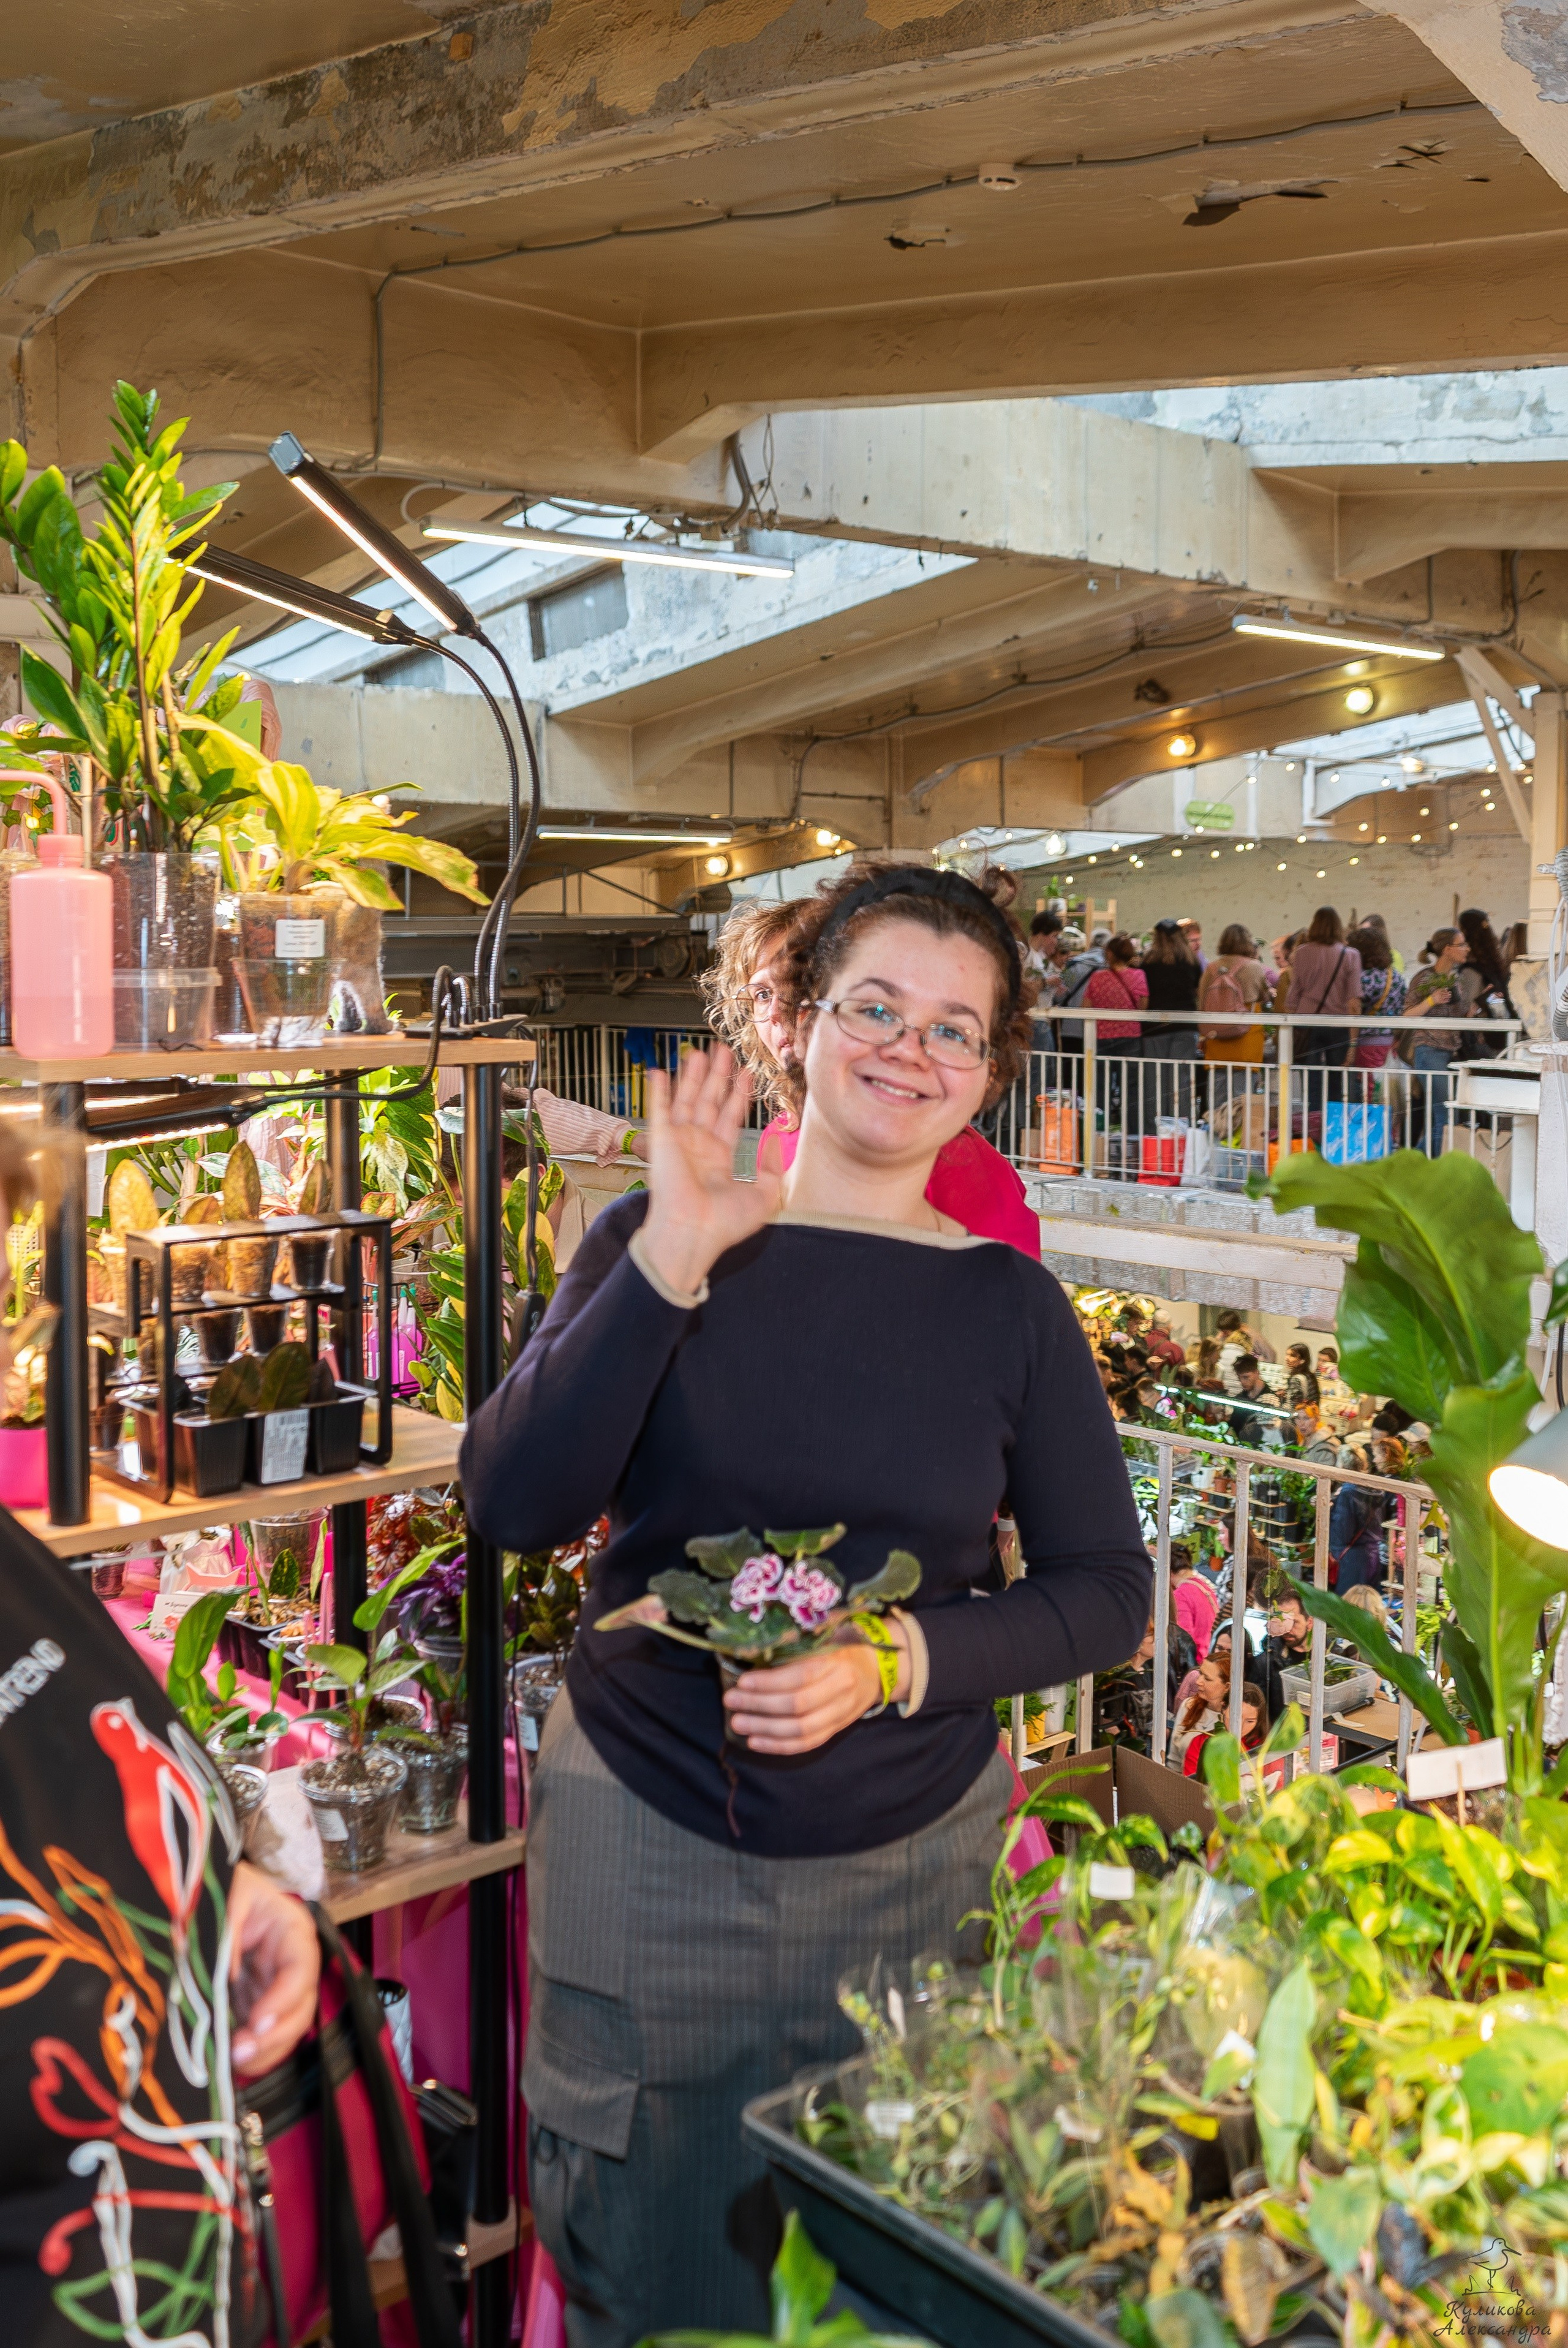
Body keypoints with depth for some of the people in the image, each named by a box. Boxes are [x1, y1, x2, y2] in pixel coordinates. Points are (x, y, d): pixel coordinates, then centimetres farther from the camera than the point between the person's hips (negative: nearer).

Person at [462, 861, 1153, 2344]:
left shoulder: (1008, 1305, -3)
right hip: (646, 1842, 0)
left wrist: (898, 1658, -17)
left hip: (913, 1859, 1)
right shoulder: (655, 1243, -5)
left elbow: (1107, 1589, -1)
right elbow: (511, 1508, -15)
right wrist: (668, 1262, -24)